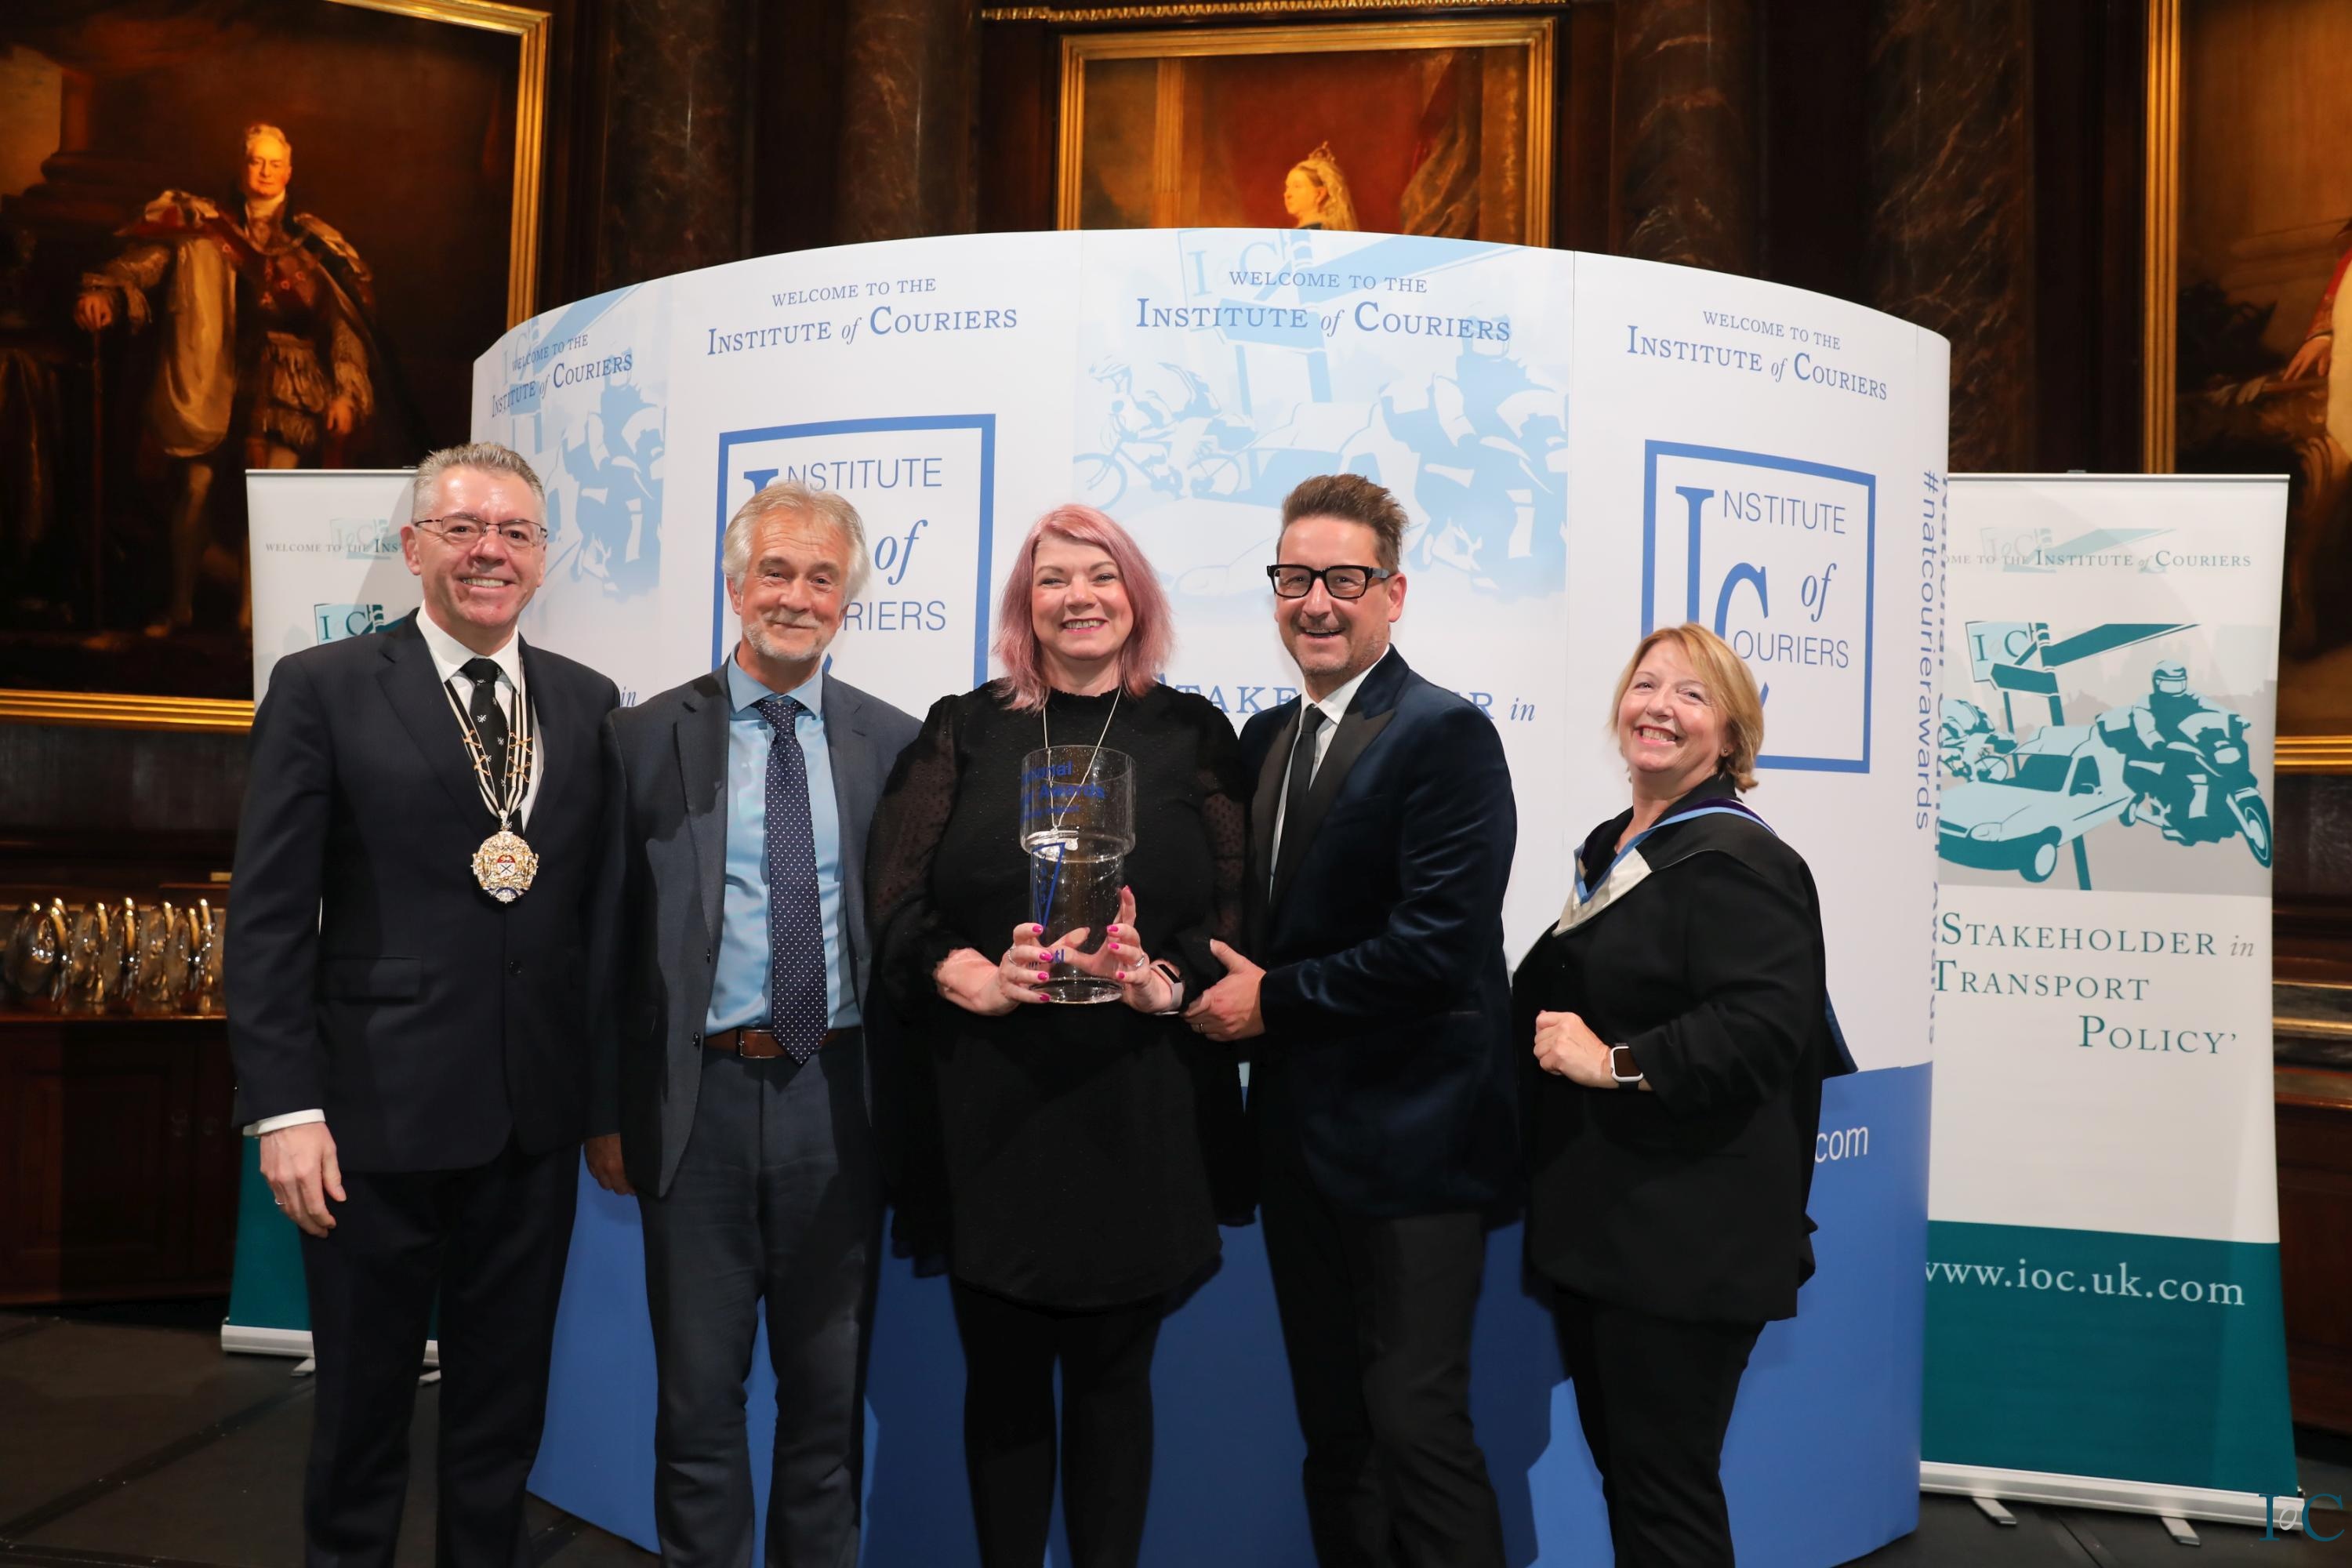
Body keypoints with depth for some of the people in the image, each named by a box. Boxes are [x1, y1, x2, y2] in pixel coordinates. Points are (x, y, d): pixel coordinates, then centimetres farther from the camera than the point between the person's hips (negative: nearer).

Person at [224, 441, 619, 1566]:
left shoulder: (588, 703, 7)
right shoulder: (322, 689, -3)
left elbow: (604, 906, 8)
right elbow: (269, 914, -6)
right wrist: (284, 1107, -11)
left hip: (535, 1123, 3)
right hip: (377, 1115, -3)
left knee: (505, 1405, 17)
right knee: (362, 1402, 14)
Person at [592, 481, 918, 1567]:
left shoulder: (895, 743, 3)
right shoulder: (646, 739, 0)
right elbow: (608, 940, 1)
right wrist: (606, 1112, -1)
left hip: (840, 1099, 1)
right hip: (701, 1098, -1)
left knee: (829, 1388, 15)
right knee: (698, 1390, 12)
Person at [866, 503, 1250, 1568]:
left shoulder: (1191, 735, 7)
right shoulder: (963, 732, 8)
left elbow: (1240, 913, 1)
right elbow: (897, 906, 1)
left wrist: (1161, 980, -18)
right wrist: (981, 979, -17)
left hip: (1140, 1106, 0)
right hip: (988, 1101, 1)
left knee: (1113, 1373, 11)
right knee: (1001, 1375, 9)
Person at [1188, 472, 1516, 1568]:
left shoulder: (1445, 735, -12)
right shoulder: (1264, 738, 12)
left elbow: (1435, 944, -21)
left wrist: (1271, 1001, -14)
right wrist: (1215, 984, -4)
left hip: (1409, 1138, -7)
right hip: (1300, 1135, 8)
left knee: (1415, 1420, -2)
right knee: (1332, 1426, 17)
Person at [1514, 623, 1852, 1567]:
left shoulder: (1738, 859, -13)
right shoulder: (1608, 849, 14)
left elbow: (1761, 1027, -25)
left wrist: (1616, 1062, -26)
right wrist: (1546, 1033, 9)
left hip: (1686, 1233, -9)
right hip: (1598, 1218, 9)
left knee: (1664, 1491, 2)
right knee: (1620, 1469, 19)